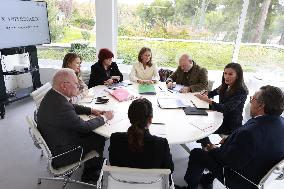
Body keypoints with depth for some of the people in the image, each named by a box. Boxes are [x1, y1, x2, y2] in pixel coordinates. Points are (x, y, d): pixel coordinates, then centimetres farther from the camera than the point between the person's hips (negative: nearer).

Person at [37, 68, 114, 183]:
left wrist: (91, 111, 2)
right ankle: (90, 174, 32)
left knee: (93, 134, 15)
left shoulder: (52, 95, -8)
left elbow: (72, 107, 11)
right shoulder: (61, 107, -37)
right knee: (99, 138, 5)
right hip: (60, 155, -8)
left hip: (52, 141, 9)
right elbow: (85, 126, -23)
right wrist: (104, 117, -9)